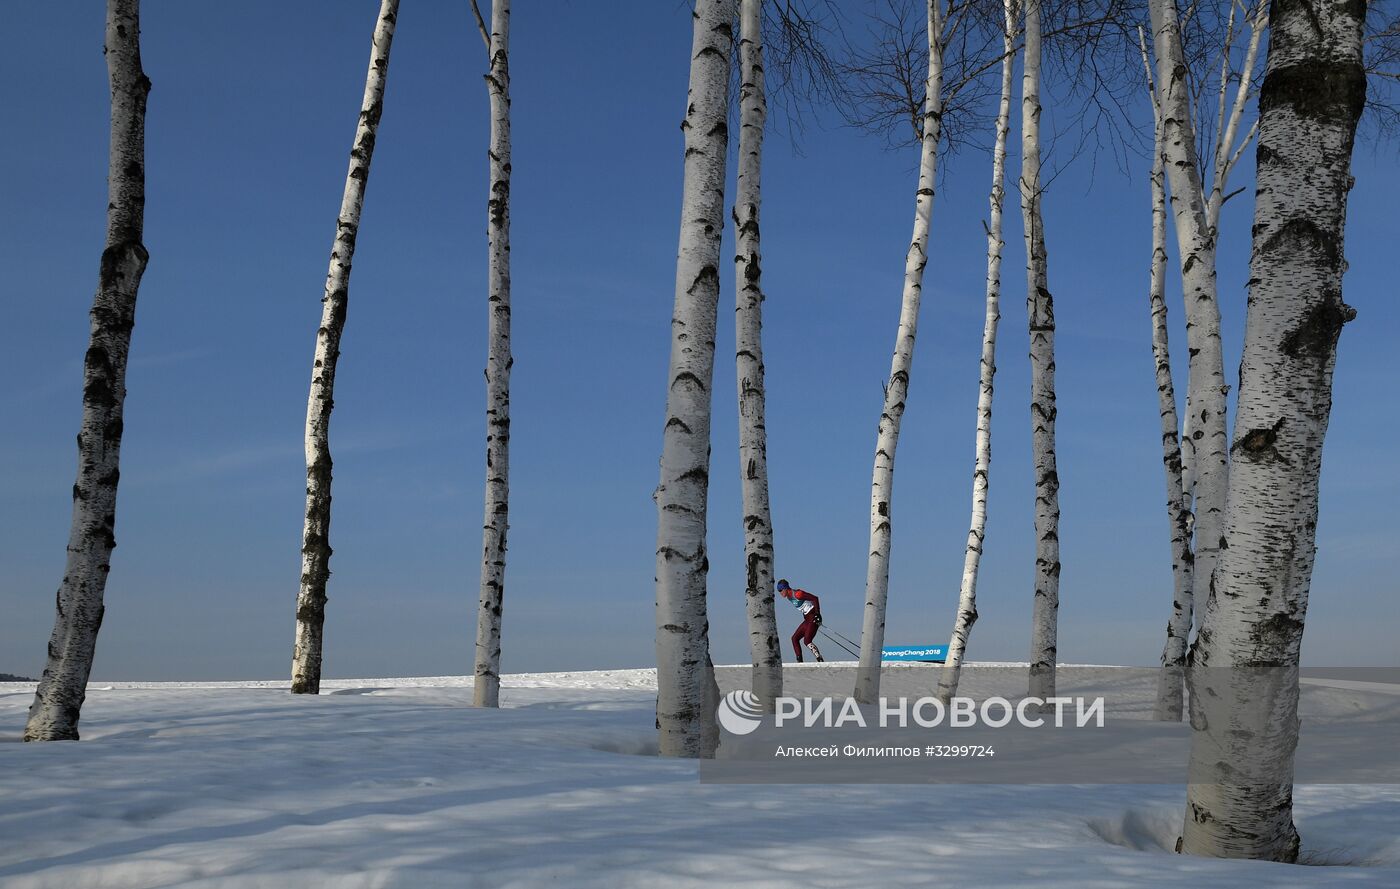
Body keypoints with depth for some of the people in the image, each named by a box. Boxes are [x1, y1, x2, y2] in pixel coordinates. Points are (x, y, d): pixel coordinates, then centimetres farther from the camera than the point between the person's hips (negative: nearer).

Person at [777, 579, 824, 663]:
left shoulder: (797, 594, -20)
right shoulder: (789, 597, 9)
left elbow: (815, 599, -19)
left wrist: (817, 614, -21)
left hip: (813, 618, -10)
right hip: (807, 619, 10)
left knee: (807, 641, -17)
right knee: (795, 638, 7)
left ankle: (820, 661, -16)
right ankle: (800, 662, 5)